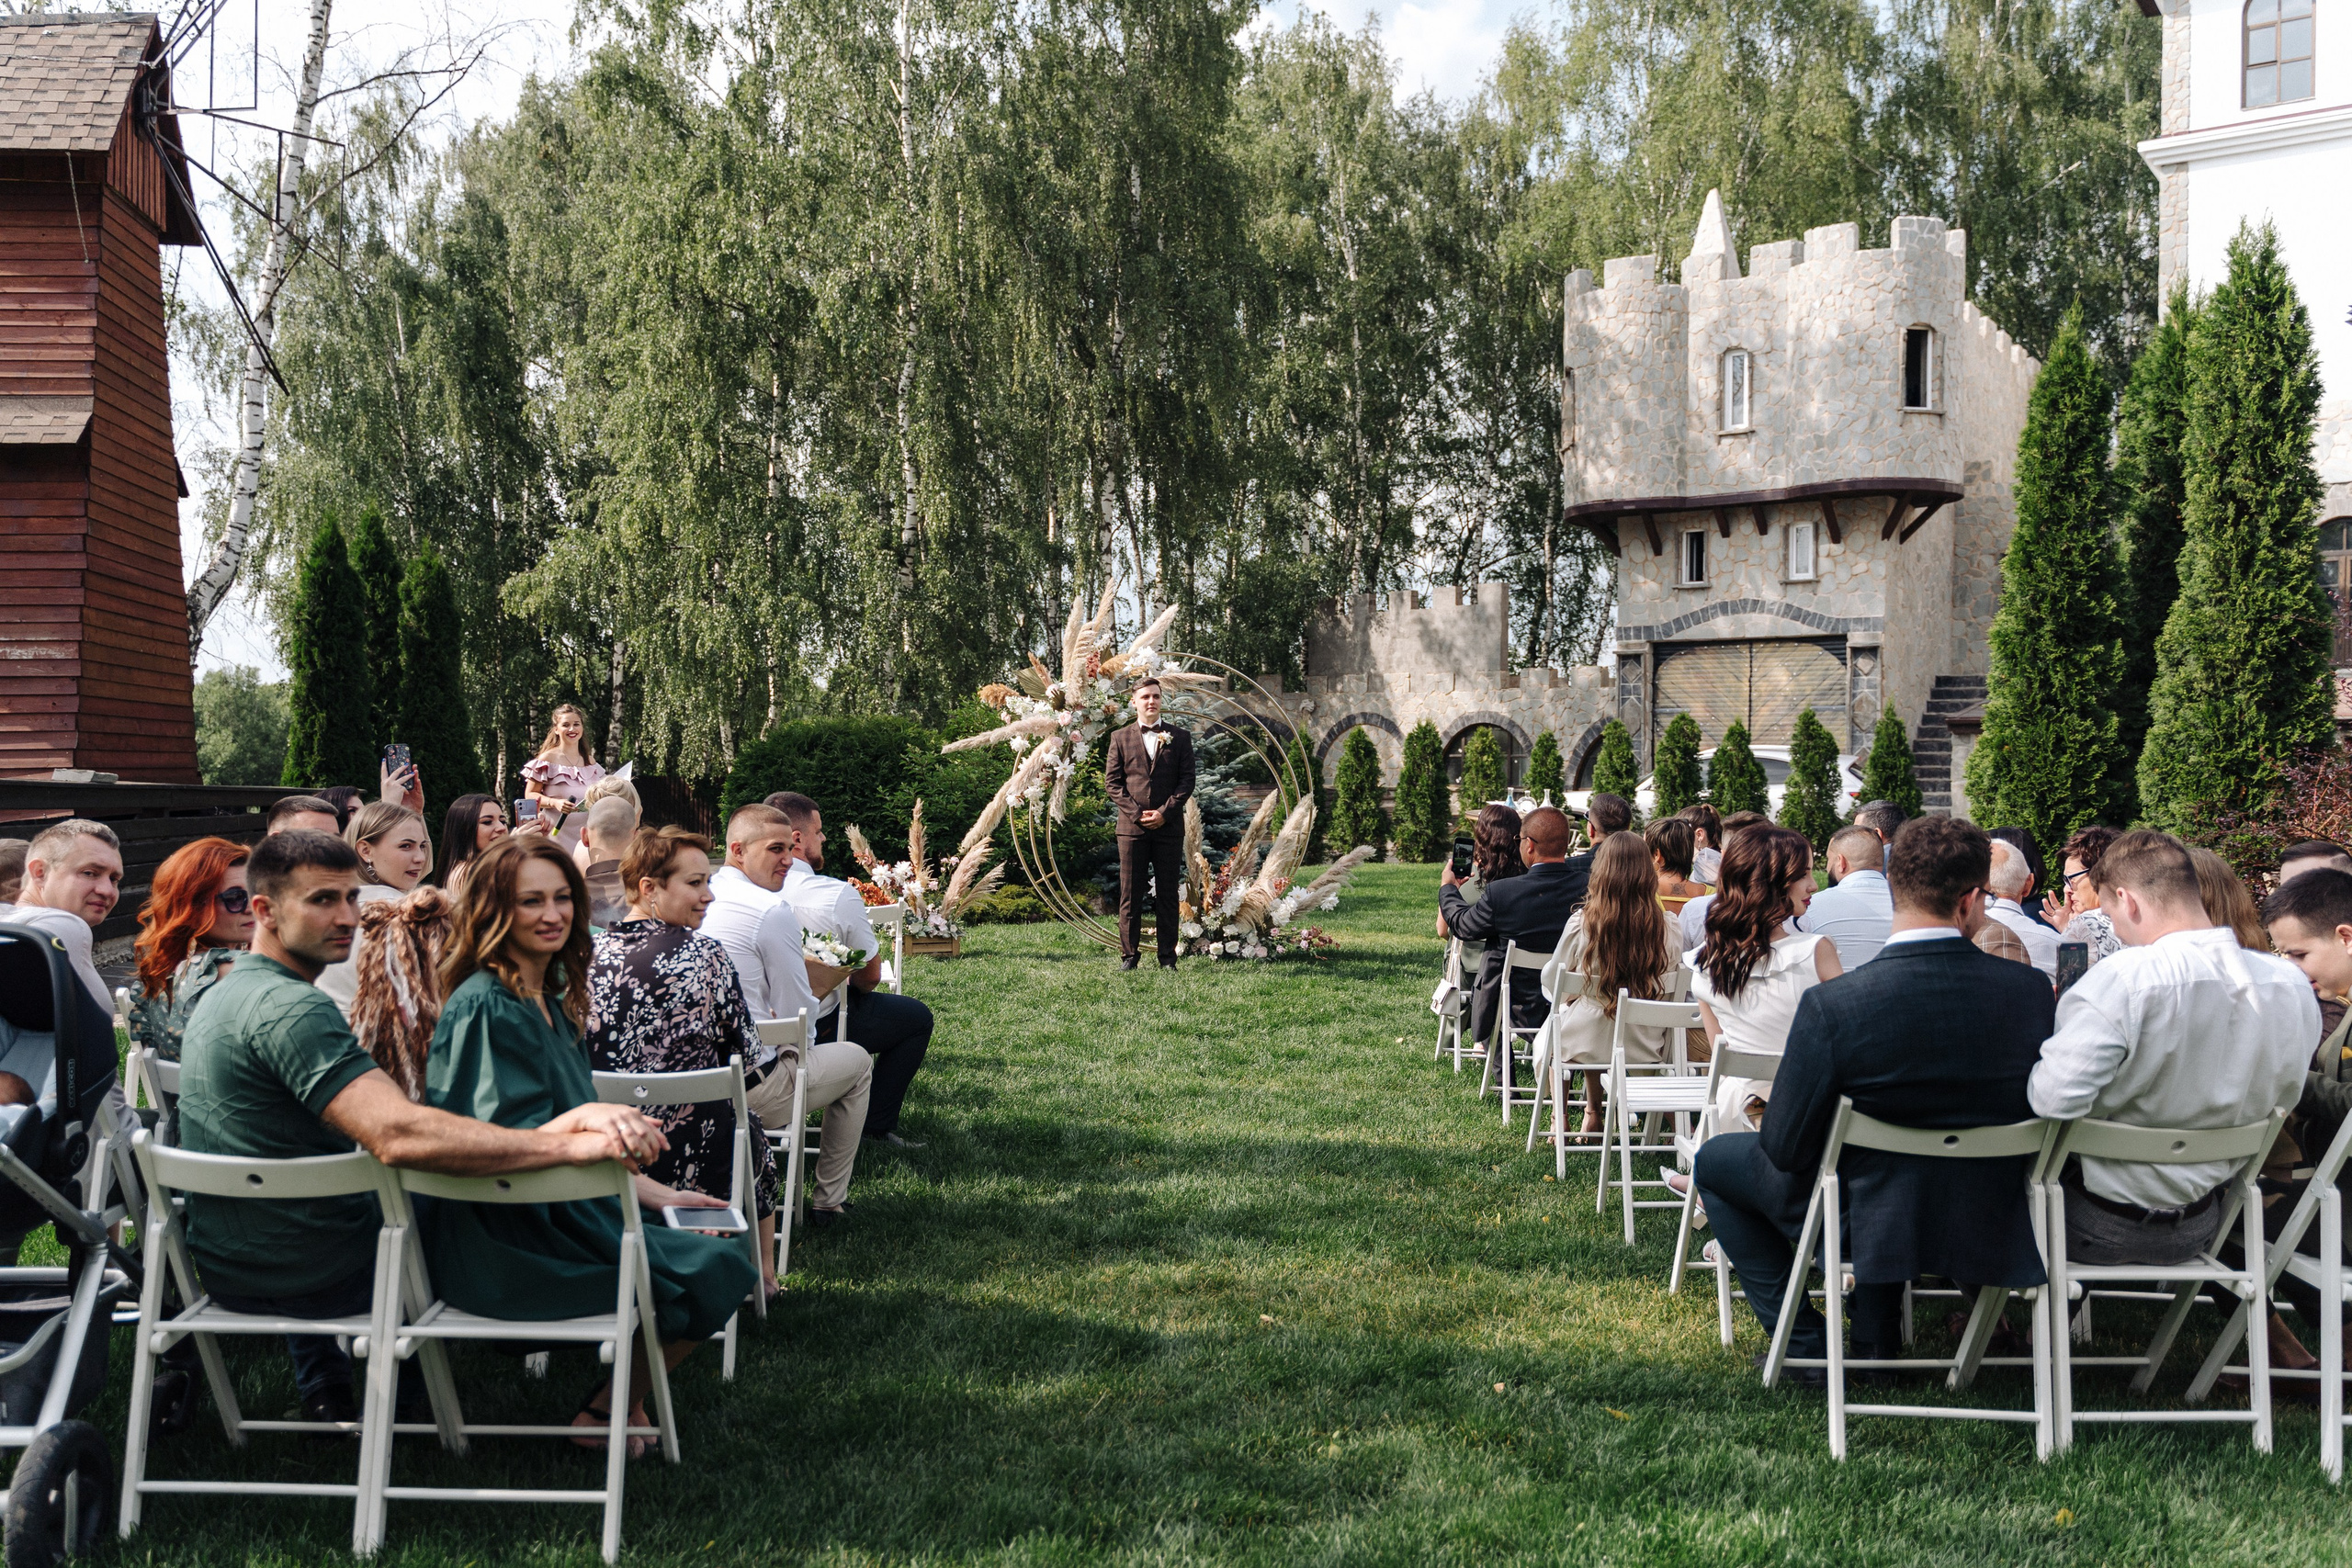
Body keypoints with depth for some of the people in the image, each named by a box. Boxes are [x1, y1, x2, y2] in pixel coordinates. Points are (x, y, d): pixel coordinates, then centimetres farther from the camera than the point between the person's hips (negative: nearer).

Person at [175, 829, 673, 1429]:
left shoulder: (225, 994, 8)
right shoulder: (291, 1008, -26)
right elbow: (399, 1135, -40)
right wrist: (570, 1144, -44)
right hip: (311, 1277, -9)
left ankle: (322, 1384, 37)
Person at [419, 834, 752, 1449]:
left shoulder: (548, 1000, 12)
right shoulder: (484, 1007, -17)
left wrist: (655, 1193, 12)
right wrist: (584, 1124, -41)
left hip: (558, 1213, 10)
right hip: (503, 1243, -10)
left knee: (714, 1233, 15)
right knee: (714, 1271, -12)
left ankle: (621, 1393, 21)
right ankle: (608, 1412, 5)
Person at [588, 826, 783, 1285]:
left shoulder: (590, 956, -6)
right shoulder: (704, 956, -17)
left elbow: (578, 1057, 5)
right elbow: (747, 1055, -9)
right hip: (696, 1162, -4)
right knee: (753, 1132, 31)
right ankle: (758, 1278, 45)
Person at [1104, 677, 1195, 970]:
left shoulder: (1180, 736, 9)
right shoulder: (1120, 738, 9)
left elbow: (1187, 780, 3)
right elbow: (1112, 781, 4)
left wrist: (1165, 812, -9)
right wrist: (1137, 813, -8)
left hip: (1169, 826, 0)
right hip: (1131, 826, 0)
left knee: (1167, 894, 3)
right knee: (1130, 894, 0)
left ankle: (1167, 957, 7)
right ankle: (1129, 954, 6)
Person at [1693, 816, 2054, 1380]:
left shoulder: (1831, 1005, -25)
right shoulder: (2031, 990, -15)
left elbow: (1786, 1148, -16)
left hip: (1870, 1223, -4)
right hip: (1992, 1226, 4)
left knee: (1715, 1159, 20)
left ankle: (1807, 1347, 16)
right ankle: (1876, 1341, 38)